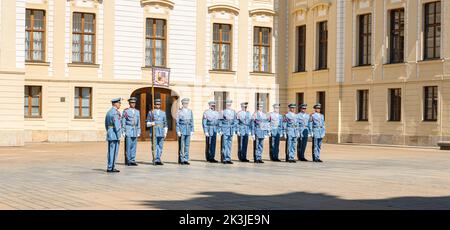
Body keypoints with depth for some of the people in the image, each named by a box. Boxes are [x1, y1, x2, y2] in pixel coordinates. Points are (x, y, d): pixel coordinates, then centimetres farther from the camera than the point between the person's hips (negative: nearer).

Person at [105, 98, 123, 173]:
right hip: (115, 135, -9)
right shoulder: (116, 112, -14)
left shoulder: (109, 112, 16)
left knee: (110, 151, 11)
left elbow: (106, 124, 21)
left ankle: (110, 167, 14)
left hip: (109, 134, 10)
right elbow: (117, 125, -20)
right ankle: (111, 168, -5)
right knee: (114, 151, -6)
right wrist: (119, 136, -15)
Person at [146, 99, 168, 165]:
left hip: (161, 132, 3)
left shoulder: (163, 113, 14)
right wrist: (151, 123, -18)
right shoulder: (150, 112, 6)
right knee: (155, 147, -10)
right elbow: (147, 123, 4)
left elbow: (165, 124, 16)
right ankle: (156, 160, -13)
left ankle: (158, 160, 7)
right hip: (153, 132, -3)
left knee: (160, 147, 2)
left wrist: (165, 132, 9)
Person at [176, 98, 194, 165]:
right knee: (181, 146, -2)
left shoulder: (190, 111, 11)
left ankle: (186, 160, 7)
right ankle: (181, 160, 4)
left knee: (187, 145, 4)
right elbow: (177, 122, -4)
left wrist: (192, 130, 6)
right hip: (182, 130, -4)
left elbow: (191, 121, 12)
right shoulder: (179, 111, -2)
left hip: (188, 130, 4)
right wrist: (178, 131, -11)